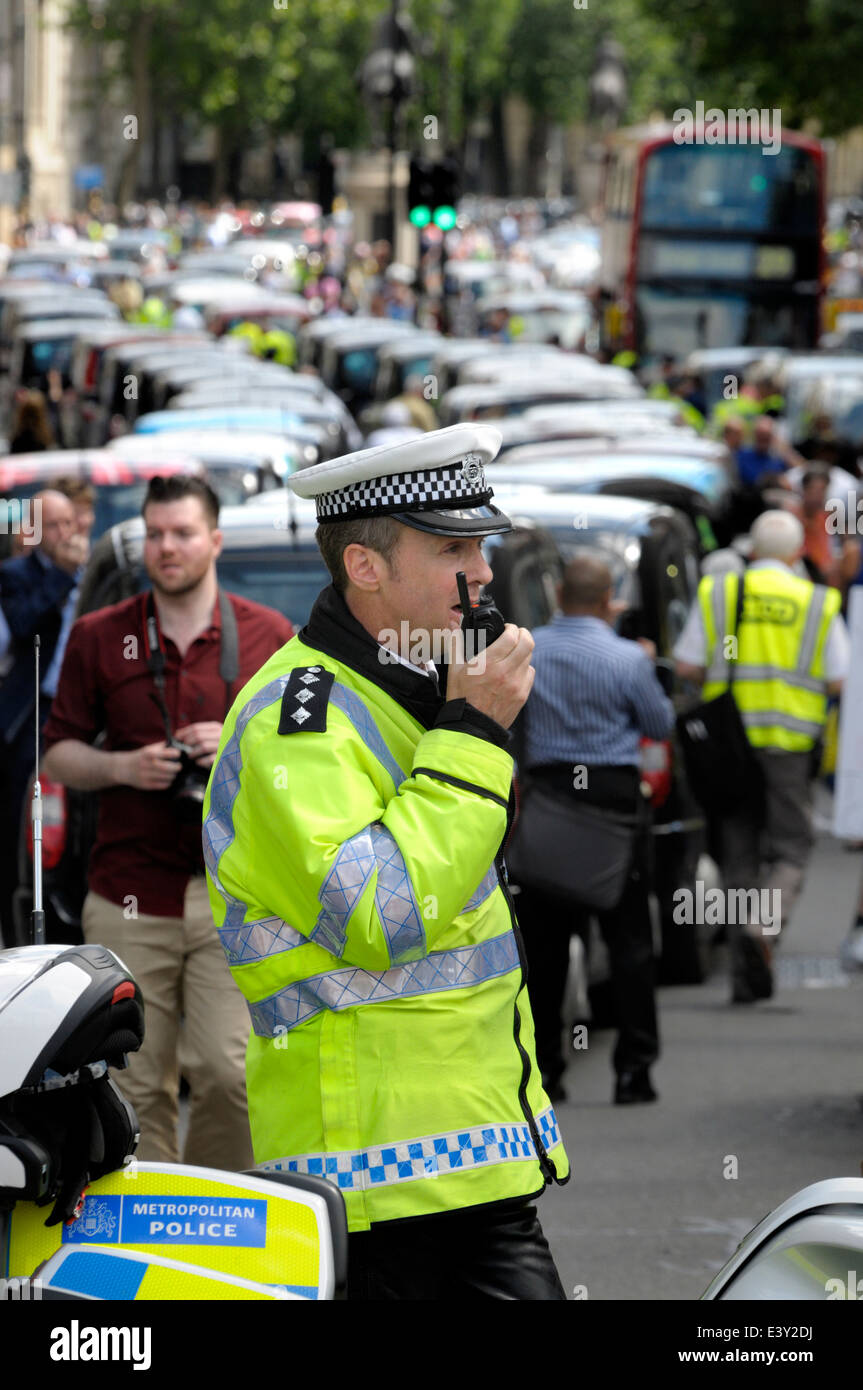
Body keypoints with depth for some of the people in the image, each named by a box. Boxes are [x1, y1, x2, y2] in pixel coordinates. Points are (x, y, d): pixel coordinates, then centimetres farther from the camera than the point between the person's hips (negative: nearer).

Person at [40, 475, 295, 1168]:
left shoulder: (270, 635, 7)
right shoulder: (99, 636, 9)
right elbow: (58, 753, 11)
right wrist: (122, 767, -8)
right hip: (128, 897, 1)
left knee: (229, 1071, -9)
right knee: (137, 1084, 0)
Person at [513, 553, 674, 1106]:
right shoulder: (626, 659, -9)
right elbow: (660, 724, 3)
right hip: (612, 795, -3)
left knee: (544, 939, 9)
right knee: (628, 937, 3)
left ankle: (542, 1065, 9)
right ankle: (633, 1066, -1)